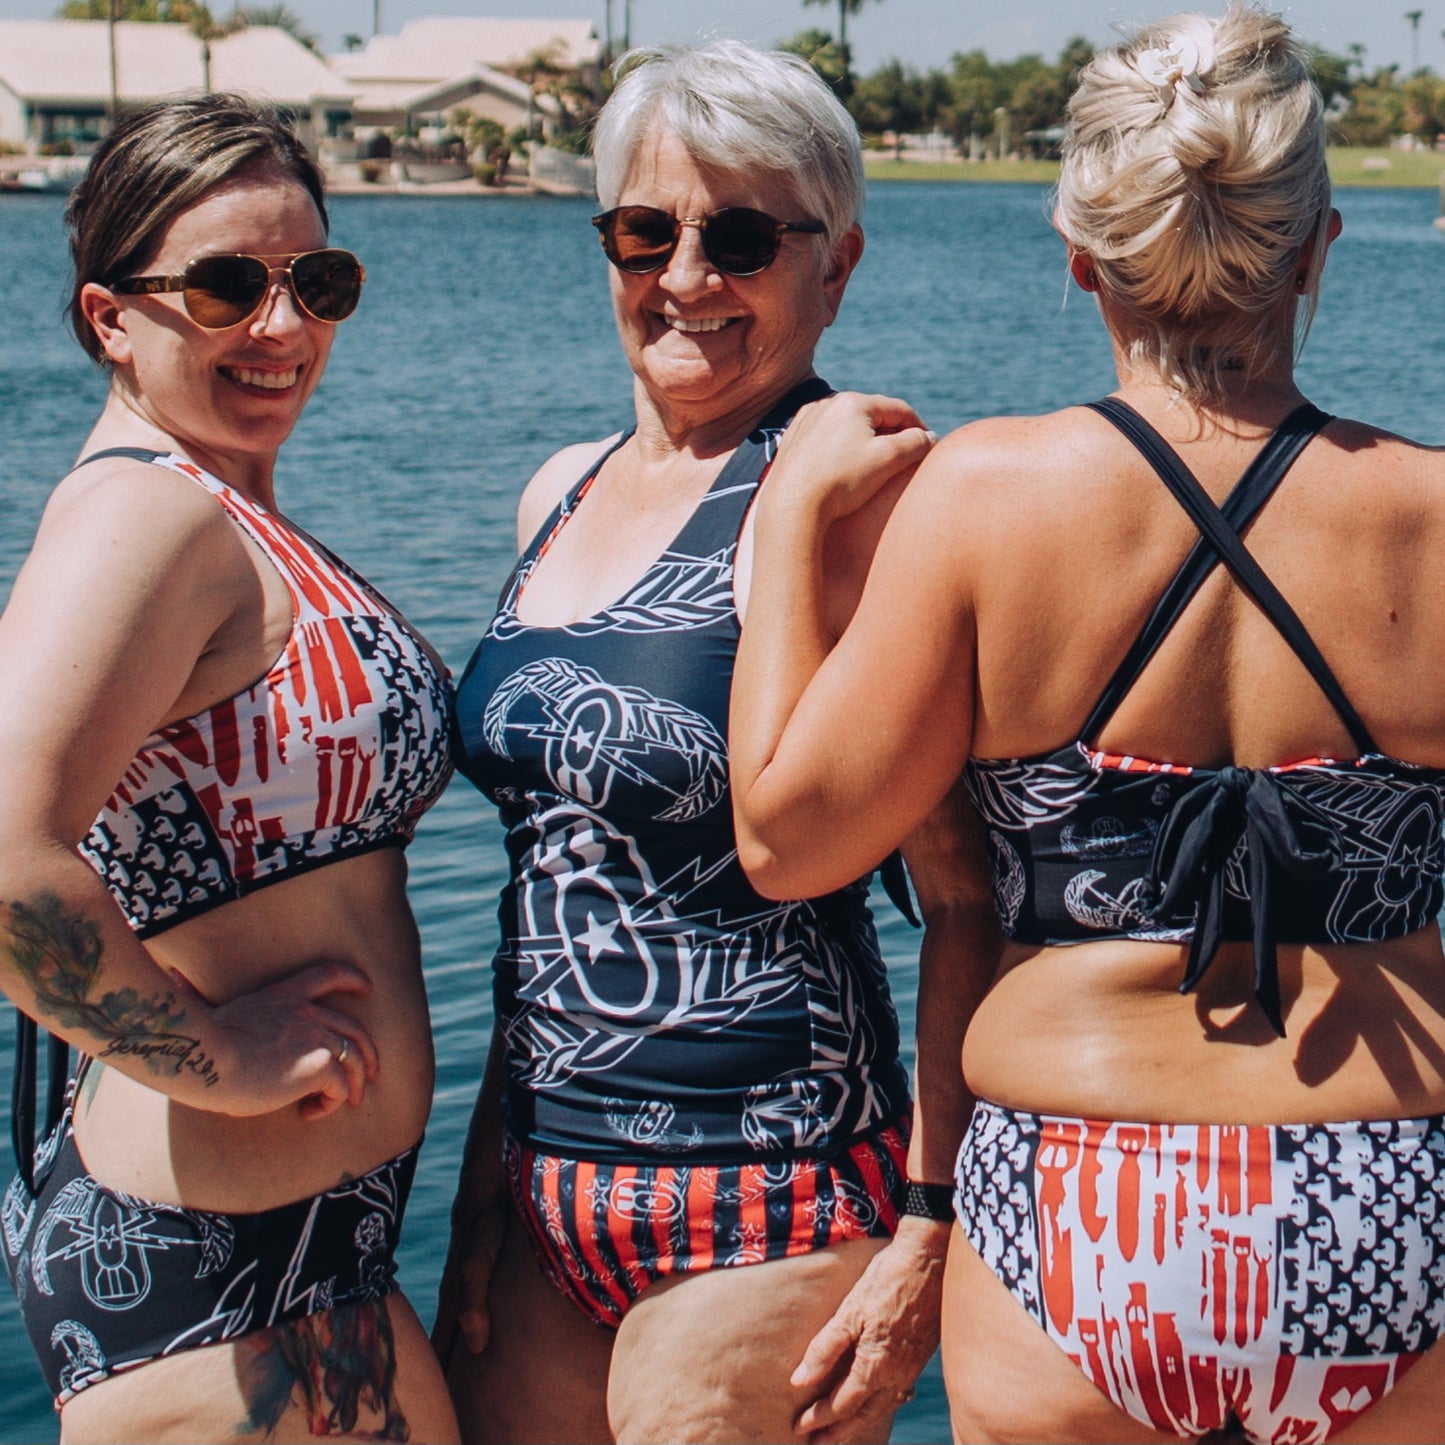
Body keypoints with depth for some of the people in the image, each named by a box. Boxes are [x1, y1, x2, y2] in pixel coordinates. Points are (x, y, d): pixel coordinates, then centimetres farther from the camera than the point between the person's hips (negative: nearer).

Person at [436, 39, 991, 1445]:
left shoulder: (843, 500, -12)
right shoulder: (564, 494, 10)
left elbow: (973, 901, -13)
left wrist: (937, 1235, -15)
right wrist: (493, 1170, 16)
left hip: (766, 1219, -7)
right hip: (546, 1190, 7)